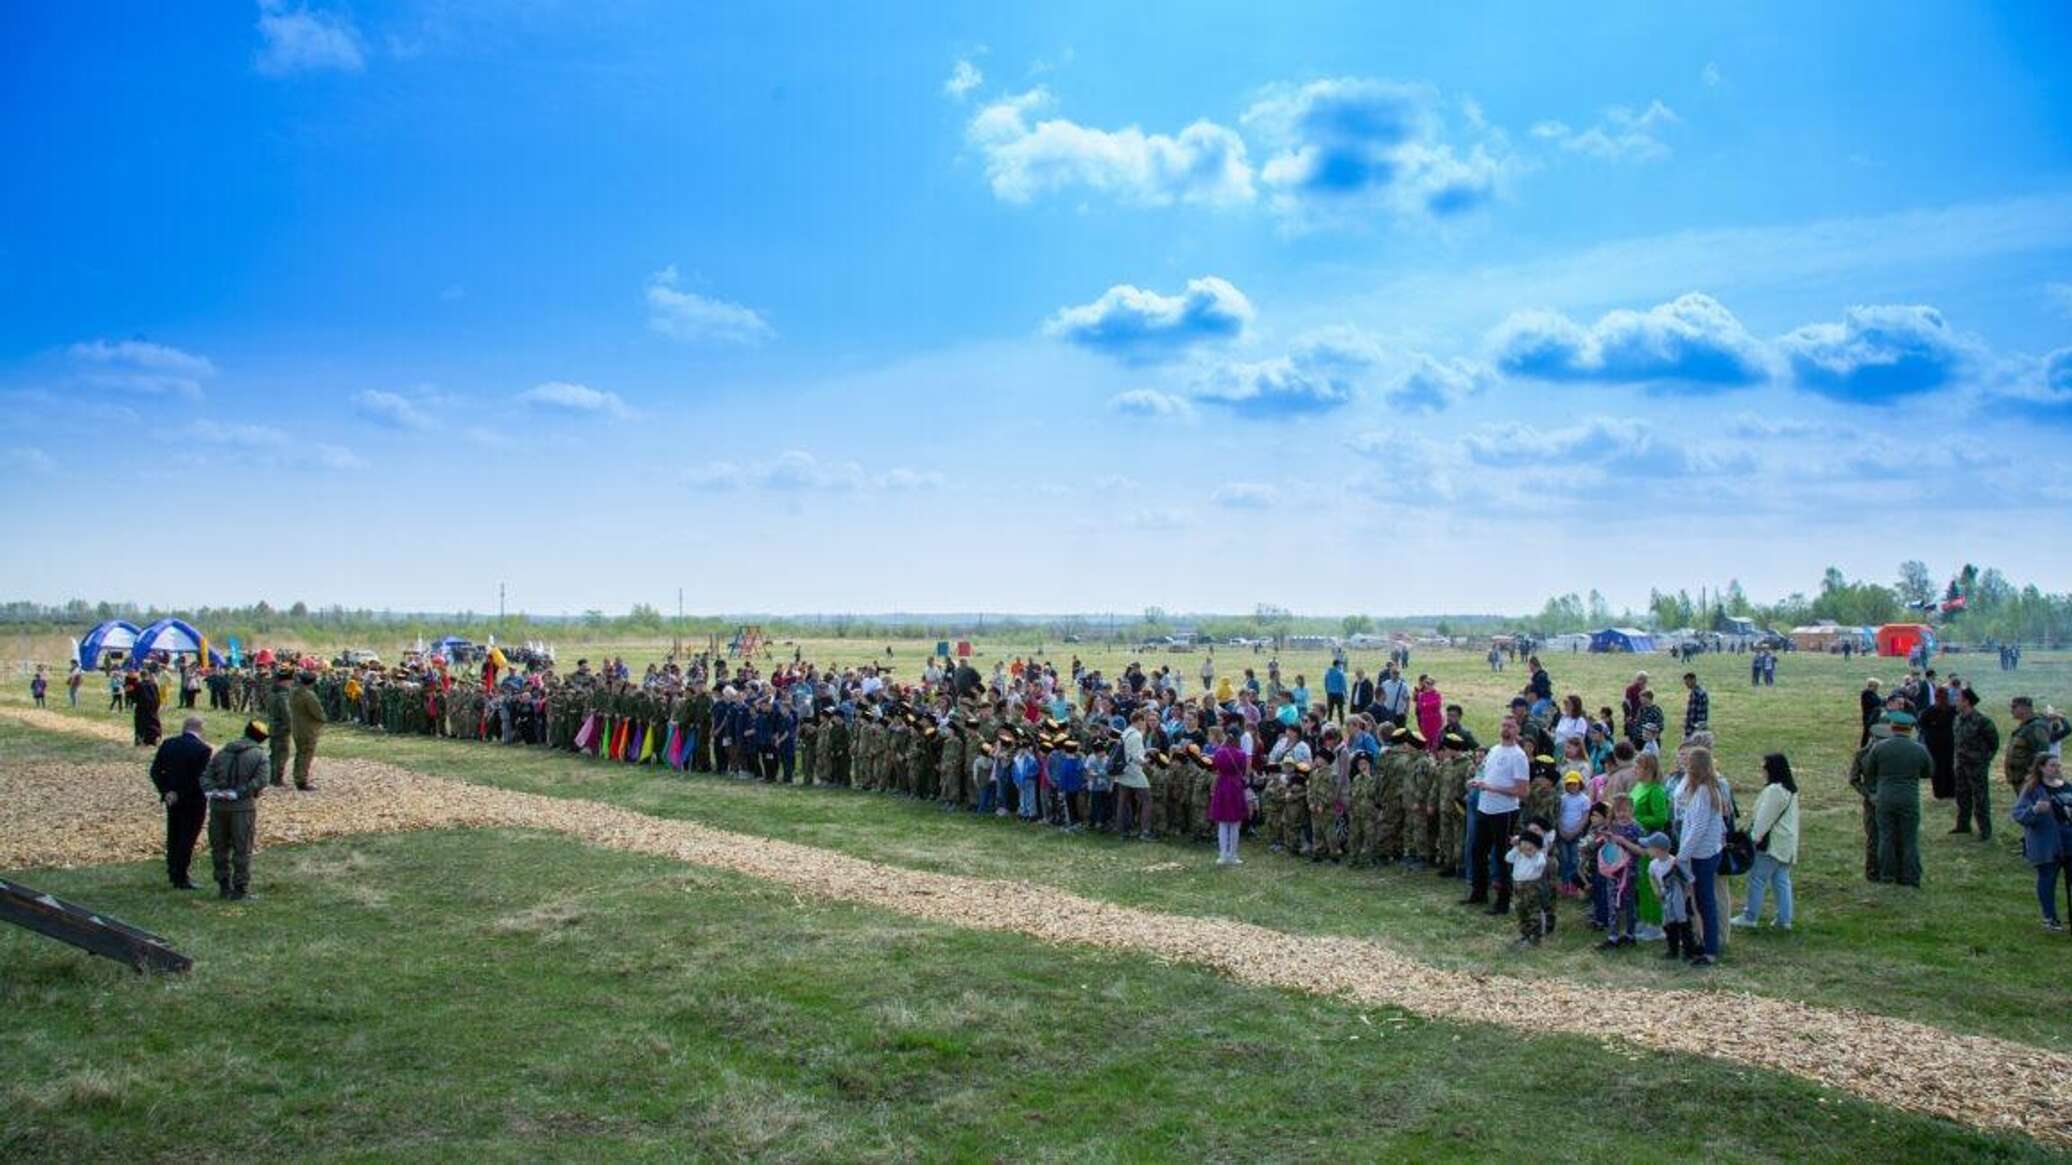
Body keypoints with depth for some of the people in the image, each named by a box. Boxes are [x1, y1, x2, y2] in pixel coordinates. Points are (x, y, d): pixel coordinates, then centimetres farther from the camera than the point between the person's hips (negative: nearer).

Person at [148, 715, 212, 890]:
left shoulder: (168, 744, -2)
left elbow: (155, 770, -3)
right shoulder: (203, 749, -18)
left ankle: (173, 873, 31)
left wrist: (165, 791, -5)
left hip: (173, 799, 5)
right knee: (187, 840, 4)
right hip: (193, 802, -5)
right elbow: (201, 778, -20)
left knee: (173, 837, 20)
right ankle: (180, 879, 8)